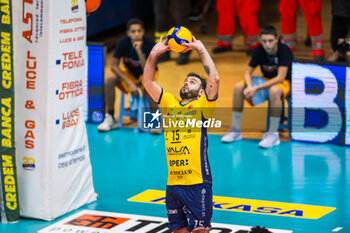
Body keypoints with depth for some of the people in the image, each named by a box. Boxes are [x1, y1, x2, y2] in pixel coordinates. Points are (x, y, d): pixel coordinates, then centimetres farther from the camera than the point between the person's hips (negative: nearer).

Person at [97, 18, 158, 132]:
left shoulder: (150, 44, -26)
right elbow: (114, 66, -18)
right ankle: (110, 119, -13)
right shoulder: (123, 42, -21)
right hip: (129, 72, 2)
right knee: (109, 80, -26)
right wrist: (130, 83, -27)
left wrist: (139, 51, -43)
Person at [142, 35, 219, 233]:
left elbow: (214, 78, -11)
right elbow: (147, 81, 15)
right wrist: (154, 54, 7)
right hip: (173, 183, 5)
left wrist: (200, 48, -4)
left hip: (197, 182, -5)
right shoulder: (169, 103, 15)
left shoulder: (202, 106, 2)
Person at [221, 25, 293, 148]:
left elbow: (280, 78, -29)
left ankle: (273, 134, -31)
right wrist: (249, 86, -28)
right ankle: (236, 129, -7)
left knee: (274, 91, -41)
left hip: (283, 83, -5)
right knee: (239, 87, -18)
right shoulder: (259, 51, -8)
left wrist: (257, 88, -35)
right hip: (266, 81, 5)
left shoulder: (284, 51, -23)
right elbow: (248, 72, -4)